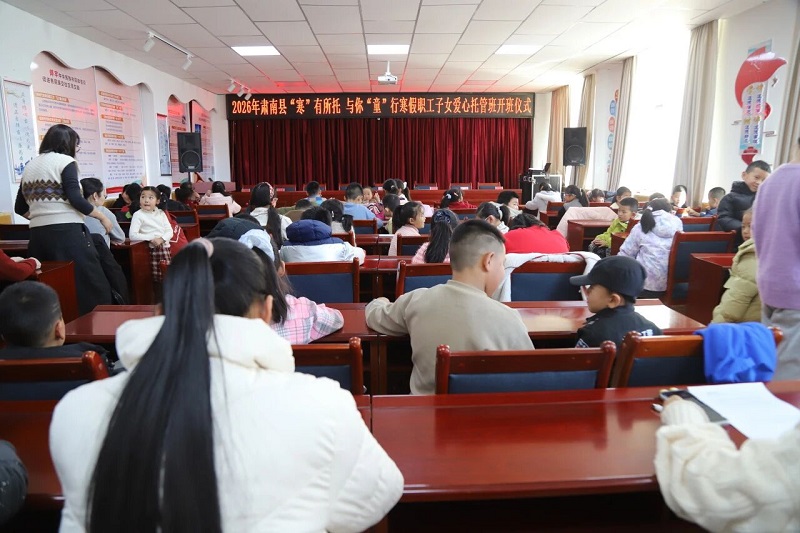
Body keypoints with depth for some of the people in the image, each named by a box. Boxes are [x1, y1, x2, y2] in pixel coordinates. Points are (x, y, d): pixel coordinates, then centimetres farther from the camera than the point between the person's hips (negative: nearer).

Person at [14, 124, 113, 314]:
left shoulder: (30, 166, 18)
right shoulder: (65, 161, -3)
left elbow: (20, 209, 20)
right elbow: (75, 200, -15)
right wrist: (102, 217, -4)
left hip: (38, 235, 8)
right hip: (67, 232, -8)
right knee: (91, 285, -4)